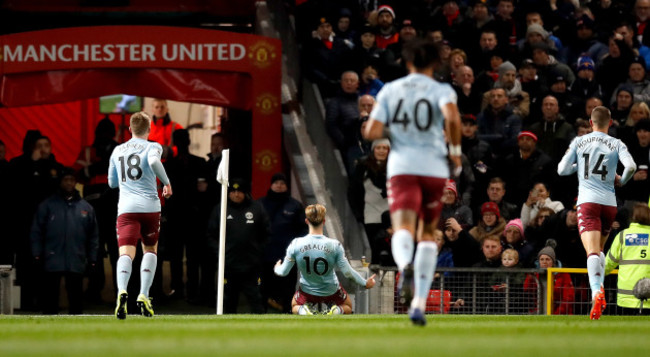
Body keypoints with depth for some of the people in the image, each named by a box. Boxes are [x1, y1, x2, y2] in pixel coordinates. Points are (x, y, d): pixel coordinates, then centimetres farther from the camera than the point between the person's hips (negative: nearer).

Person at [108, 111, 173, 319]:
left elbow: (112, 182, 25)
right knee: (150, 250, 19)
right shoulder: (152, 147, 4)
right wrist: (166, 183, -9)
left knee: (126, 253, -11)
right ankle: (143, 296, 6)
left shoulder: (117, 150, 17)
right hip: (150, 206, -1)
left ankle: (122, 291, -38)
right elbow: (154, 161, -20)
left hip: (126, 208, 1)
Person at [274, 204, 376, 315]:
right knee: (347, 307, 30)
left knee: (295, 307, 33)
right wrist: (365, 283, 0)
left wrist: (277, 268, 15)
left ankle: (304, 310, -6)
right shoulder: (334, 245, -25)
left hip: (307, 291, 1)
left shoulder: (296, 244, -21)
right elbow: (347, 272, -17)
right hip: (331, 292, -1)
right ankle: (335, 310, -8)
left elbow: (284, 272, -10)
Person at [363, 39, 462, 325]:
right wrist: (455, 150, -5)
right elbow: (452, 116, -20)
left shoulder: (390, 90, 10)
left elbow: (371, 132, 1)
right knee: (427, 235, 15)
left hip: (401, 166, 0)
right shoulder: (441, 90, 3)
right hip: (434, 167, 0)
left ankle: (405, 265, -52)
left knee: (403, 229, -14)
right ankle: (419, 304, 9)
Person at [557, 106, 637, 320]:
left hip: (587, 201, -2)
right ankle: (600, 288, 8)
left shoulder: (579, 142, 8)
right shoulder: (616, 144, 5)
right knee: (599, 249, 22)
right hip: (609, 203, 2)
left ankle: (597, 292, -36)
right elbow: (631, 167, -10)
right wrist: (621, 181, 11)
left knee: (593, 252, -16)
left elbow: (562, 170, 8)